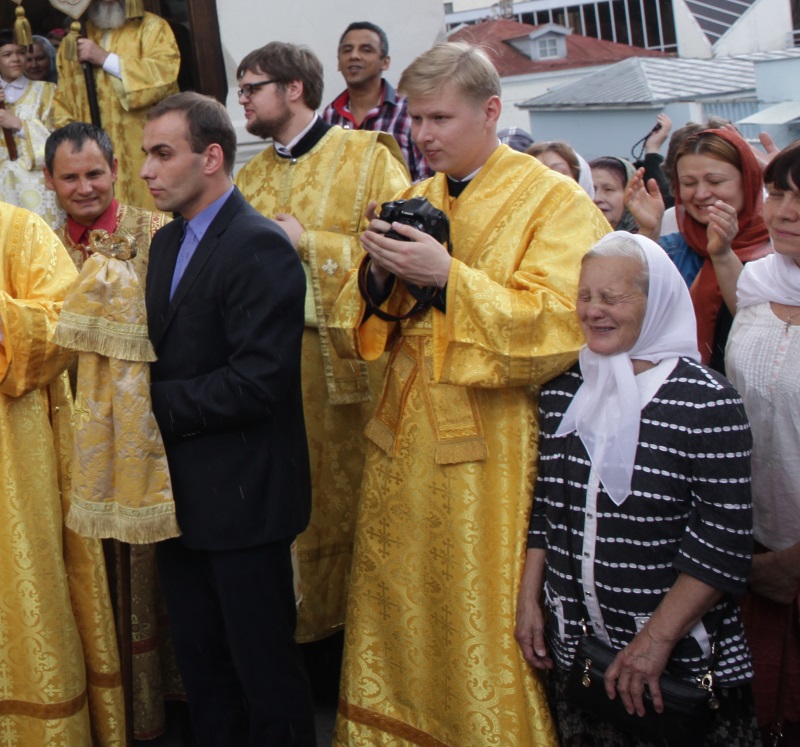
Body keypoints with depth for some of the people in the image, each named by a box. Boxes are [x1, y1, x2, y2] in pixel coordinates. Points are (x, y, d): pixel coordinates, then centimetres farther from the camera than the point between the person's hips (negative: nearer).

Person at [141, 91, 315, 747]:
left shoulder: (260, 247, -17)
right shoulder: (166, 242, 12)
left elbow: (258, 381, -25)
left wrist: (158, 400, -17)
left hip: (242, 494, -8)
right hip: (182, 492, 8)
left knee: (263, 664, 5)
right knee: (200, 661, 18)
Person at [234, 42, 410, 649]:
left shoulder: (367, 157, -1)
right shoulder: (251, 176, 18)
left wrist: (308, 240, -12)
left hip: (347, 355, -5)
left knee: (352, 497, 0)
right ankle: (307, 620, 18)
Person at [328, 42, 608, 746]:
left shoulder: (556, 202, -5)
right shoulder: (414, 200, 13)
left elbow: (553, 327, -16)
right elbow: (361, 331, 14)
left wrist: (449, 276, -20)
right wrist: (379, 277, -7)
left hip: (493, 449, -6)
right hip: (403, 445, 6)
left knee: (483, 628, -1)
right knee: (398, 611, 12)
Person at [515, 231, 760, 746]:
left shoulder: (707, 403, -14)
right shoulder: (562, 390, 4)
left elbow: (725, 545, -16)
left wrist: (657, 639, -17)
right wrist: (528, 600, 7)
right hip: (572, 645, 5)